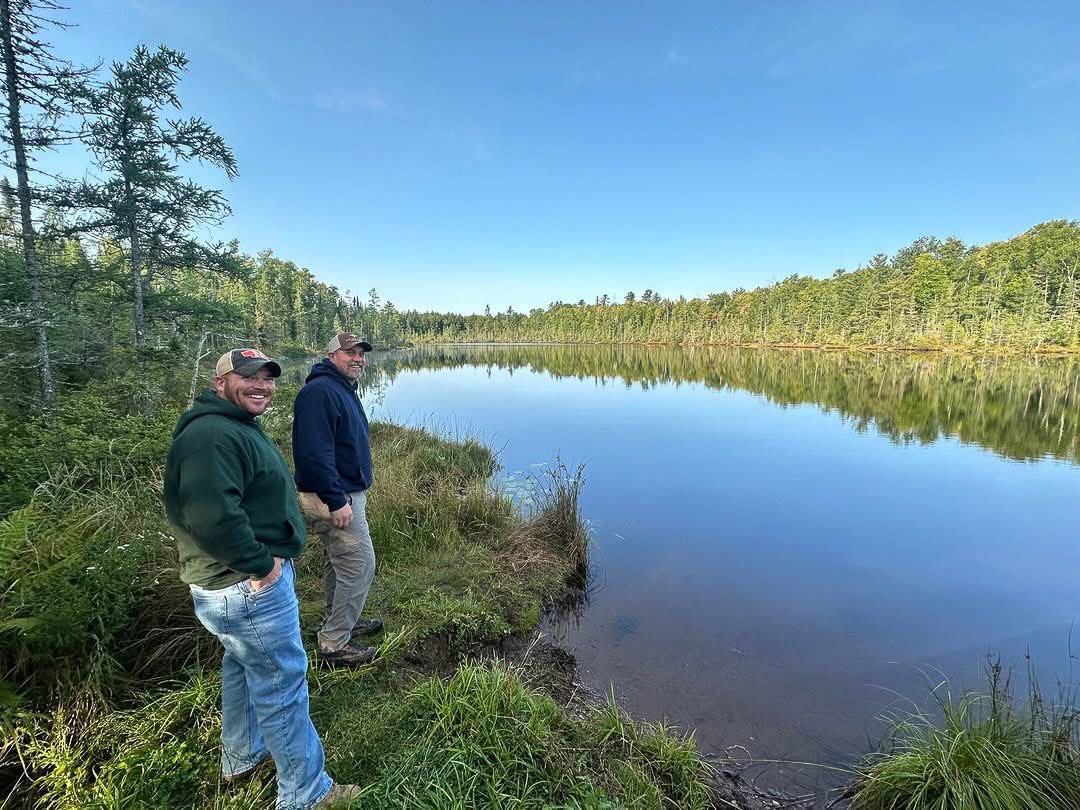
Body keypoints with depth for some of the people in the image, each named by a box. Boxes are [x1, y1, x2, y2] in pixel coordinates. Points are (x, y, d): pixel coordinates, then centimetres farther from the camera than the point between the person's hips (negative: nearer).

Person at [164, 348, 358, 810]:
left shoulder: (237, 427, 12)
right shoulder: (214, 435, -24)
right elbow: (211, 516, -36)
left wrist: (264, 557, 16)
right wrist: (260, 564, -25)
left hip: (243, 582, 11)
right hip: (249, 587, -11)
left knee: (243, 667, 27)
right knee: (282, 684, 3)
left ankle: (242, 757, 50)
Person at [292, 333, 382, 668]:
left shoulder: (343, 389, 14)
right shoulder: (319, 391, -20)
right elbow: (315, 452, -27)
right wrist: (336, 501, -26)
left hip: (347, 493, 11)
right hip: (333, 497, -11)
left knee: (340, 561, 21)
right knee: (360, 565, -4)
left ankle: (341, 621, 39)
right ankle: (334, 644, 9)